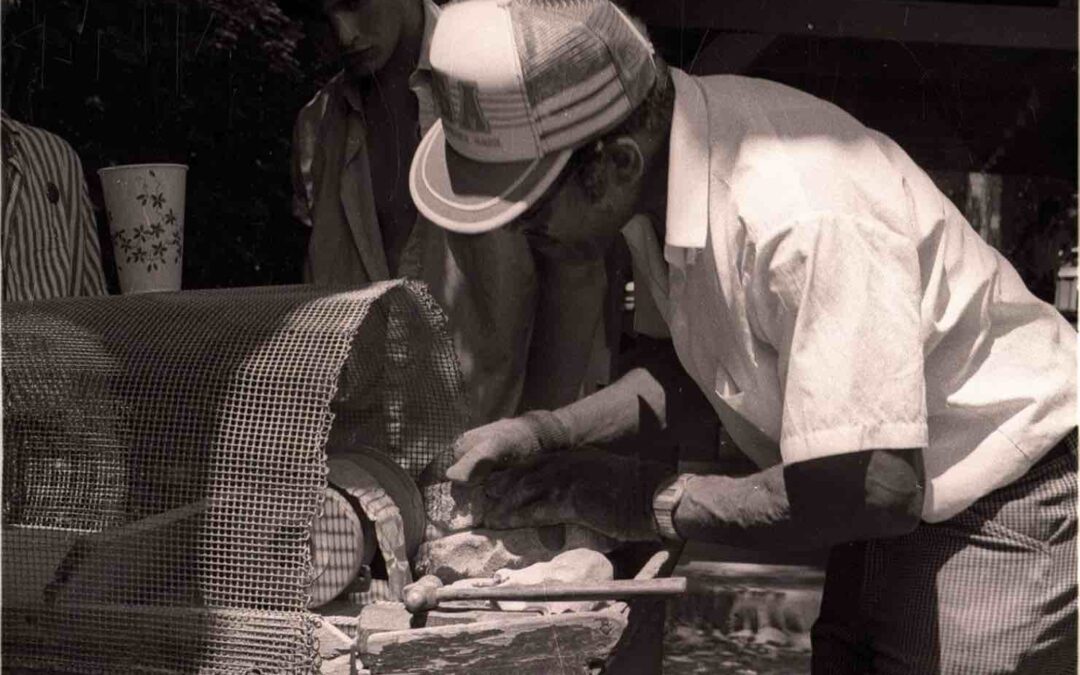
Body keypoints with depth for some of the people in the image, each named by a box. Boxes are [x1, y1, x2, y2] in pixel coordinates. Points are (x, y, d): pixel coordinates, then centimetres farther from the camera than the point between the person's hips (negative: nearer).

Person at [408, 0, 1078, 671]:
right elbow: (695, 367, 9)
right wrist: (550, 433, -6)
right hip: (908, 494, 8)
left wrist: (652, 501, -22)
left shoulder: (806, 216, -35)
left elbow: (874, 489, -33)